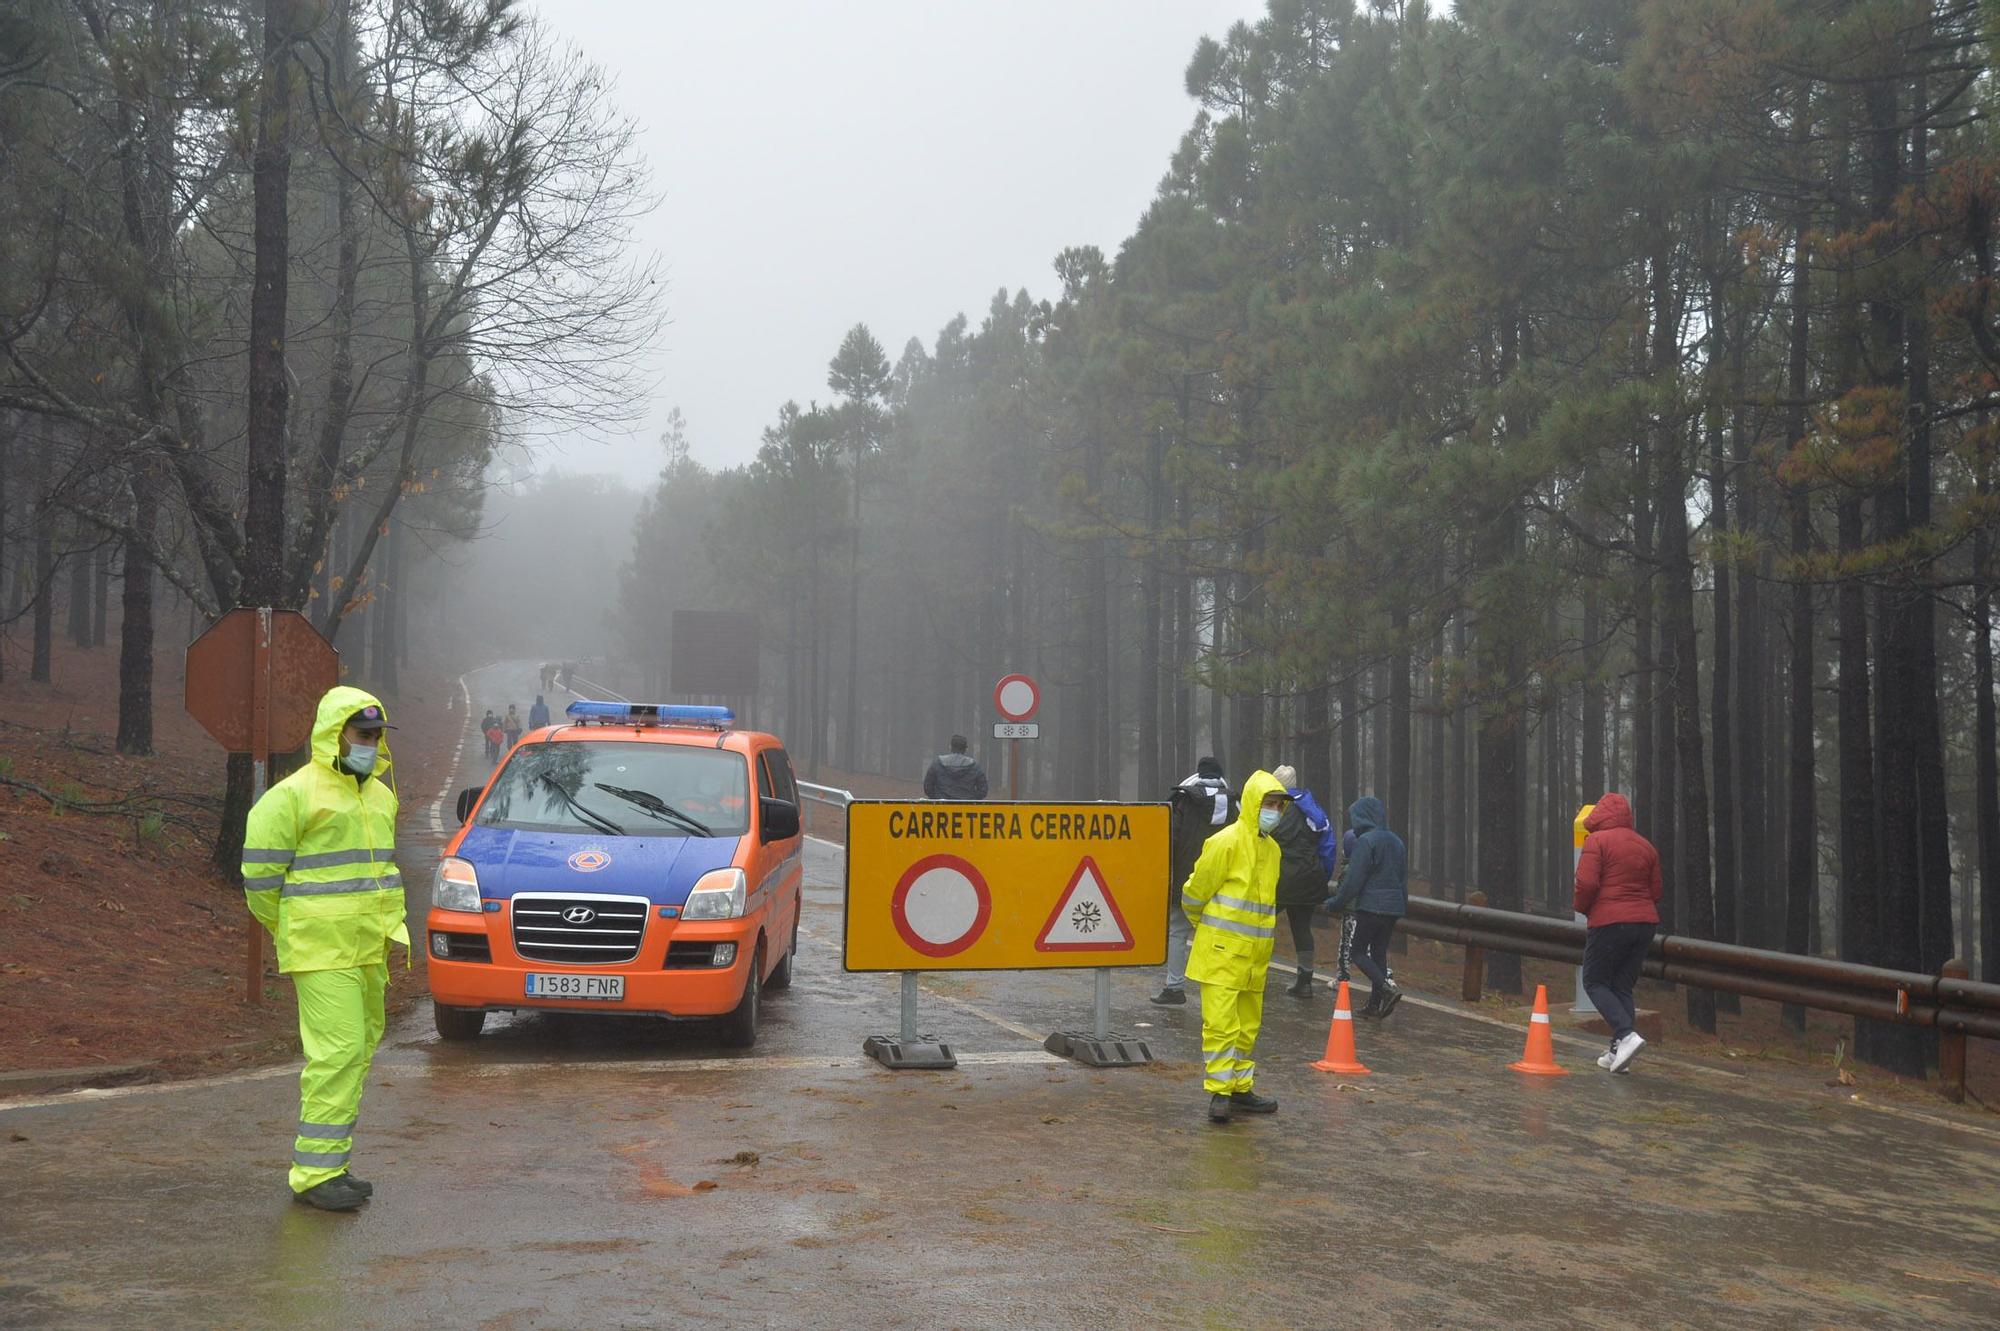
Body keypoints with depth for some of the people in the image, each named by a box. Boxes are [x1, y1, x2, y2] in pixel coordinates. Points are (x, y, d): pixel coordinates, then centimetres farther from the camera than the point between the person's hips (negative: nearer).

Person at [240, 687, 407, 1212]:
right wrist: (288, 931, -1)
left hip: (368, 950, 8)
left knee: (358, 1054, 11)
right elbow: (259, 872, -7)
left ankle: (331, 1164, 20)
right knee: (338, 1052, -14)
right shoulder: (294, 795, -9)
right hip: (322, 952, -8)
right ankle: (315, 1172, -8)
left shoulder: (380, 795, 17)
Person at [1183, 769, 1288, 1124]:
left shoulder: (1272, 849, 12)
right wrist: (1205, 926, 10)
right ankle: (1219, 1091, -3)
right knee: (1221, 1023, -8)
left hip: (1254, 955, 8)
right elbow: (1195, 890, -5)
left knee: (1248, 1025, 13)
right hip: (1222, 952, -8)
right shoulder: (1226, 842, -12)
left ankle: (1241, 1088, 22)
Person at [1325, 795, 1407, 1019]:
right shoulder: (1396, 841, 13)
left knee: (1358, 951, 0)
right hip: (1394, 907, 8)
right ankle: (1376, 1004, 12)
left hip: (1371, 906, -8)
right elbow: (1403, 877, 19)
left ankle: (1387, 987, -18)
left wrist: (1337, 903, -4)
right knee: (1379, 952, 12)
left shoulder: (1366, 841, -12)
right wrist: (1403, 903, 26)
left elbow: (1354, 878, -14)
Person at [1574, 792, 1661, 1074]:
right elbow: (1655, 891, 13)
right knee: (1623, 986, 12)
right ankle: (1618, 1052, 9)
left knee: (1595, 982, 3)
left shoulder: (1597, 841, -7)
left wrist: (1582, 908, 1)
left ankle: (1626, 1035, -16)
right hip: (1645, 922, 6)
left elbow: (1587, 883, -16)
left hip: (1608, 921, -6)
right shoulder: (1645, 846, 14)